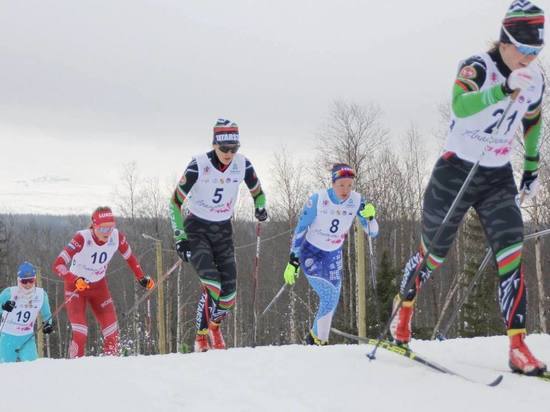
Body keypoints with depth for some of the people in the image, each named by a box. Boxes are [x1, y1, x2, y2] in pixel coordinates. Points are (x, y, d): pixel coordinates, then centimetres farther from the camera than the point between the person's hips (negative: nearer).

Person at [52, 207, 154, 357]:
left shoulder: (117, 237, -17)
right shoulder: (82, 238, -30)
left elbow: (129, 257, 5)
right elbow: (58, 265, -35)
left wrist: (142, 278, 6)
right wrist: (75, 281, -49)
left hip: (99, 286, 4)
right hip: (76, 285, -4)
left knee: (112, 332, -4)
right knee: (80, 333, -17)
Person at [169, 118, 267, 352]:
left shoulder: (243, 165, -9)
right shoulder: (198, 165, -19)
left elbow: (256, 190, 13)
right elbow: (176, 201, -13)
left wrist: (260, 207, -1)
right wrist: (179, 237, -16)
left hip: (223, 230, 4)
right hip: (196, 229, -4)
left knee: (228, 291, -4)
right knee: (212, 283, -23)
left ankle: (214, 324, 28)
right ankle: (201, 336, -8)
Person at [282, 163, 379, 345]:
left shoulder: (356, 200, -13)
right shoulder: (317, 199, -22)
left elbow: (372, 233, -9)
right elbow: (300, 230, -13)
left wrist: (369, 216, -31)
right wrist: (293, 262, -13)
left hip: (333, 255, 5)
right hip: (311, 253, -5)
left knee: (332, 300, 6)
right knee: (329, 295, -18)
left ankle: (316, 337, 24)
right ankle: (319, 337, -3)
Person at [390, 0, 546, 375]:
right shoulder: (477, 68, -19)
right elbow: (460, 105, -39)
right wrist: (505, 87, -51)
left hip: (498, 178, 4)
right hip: (457, 173, -4)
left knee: (512, 252, -14)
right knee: (434, 253, 11)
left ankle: (518, 347, -16)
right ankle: (403, 306, 41)